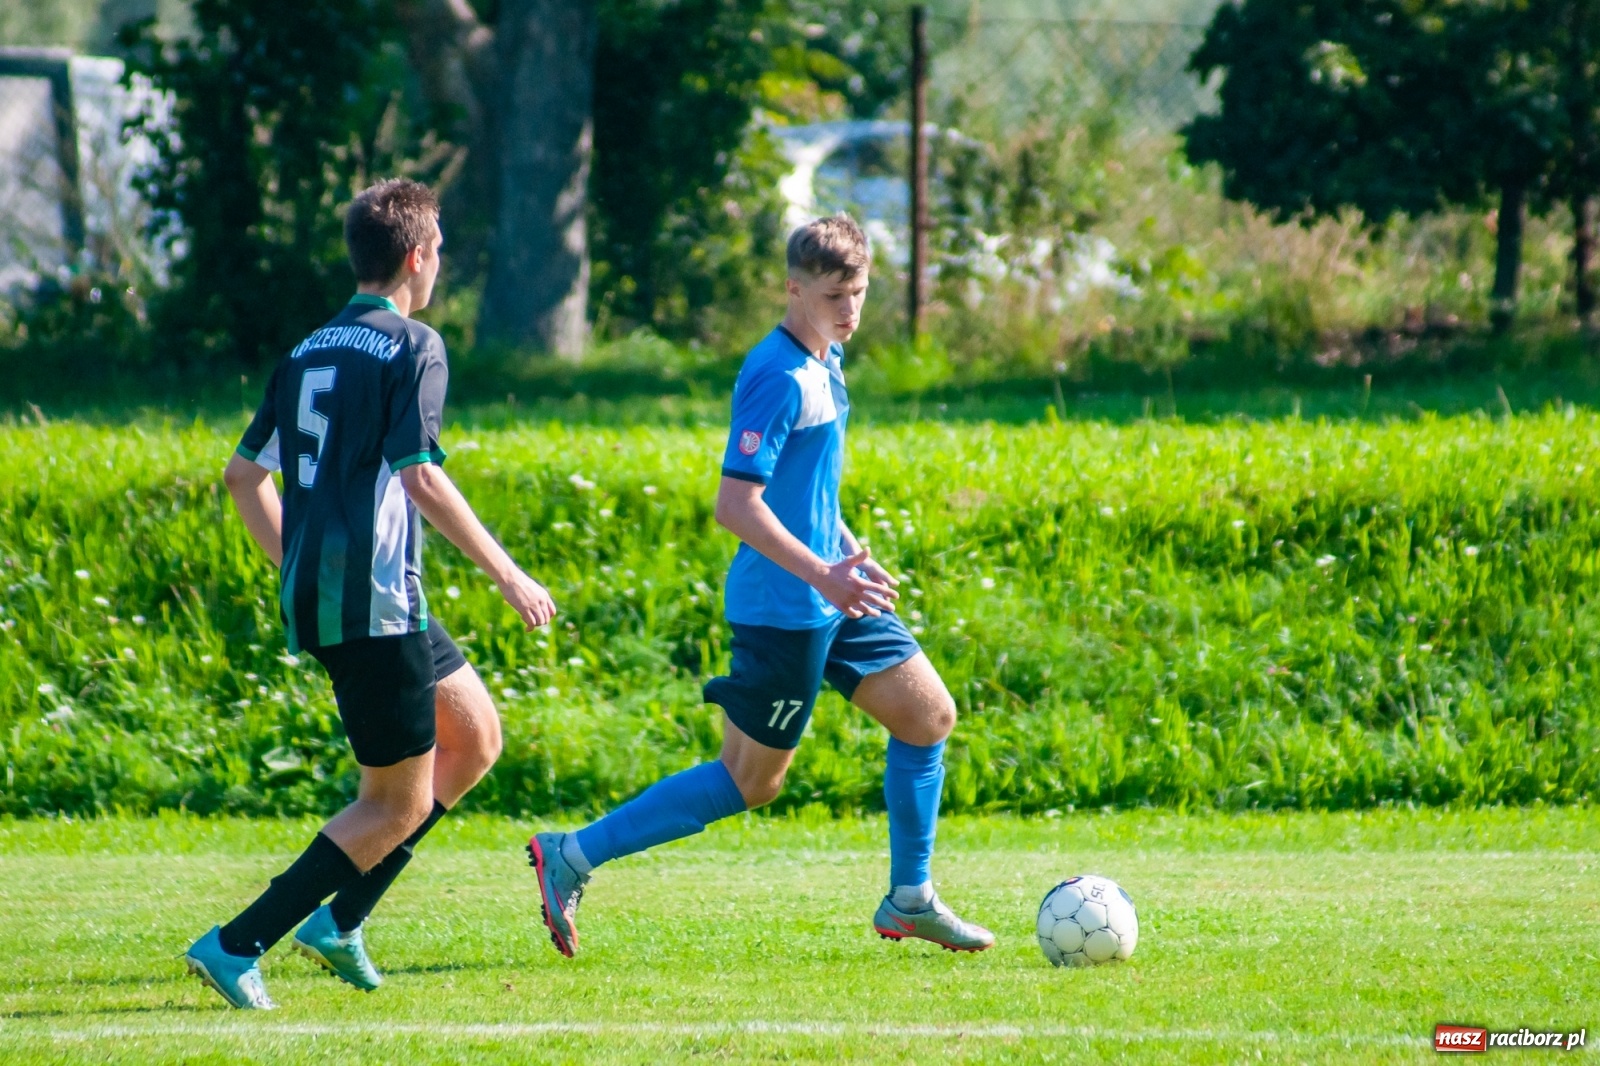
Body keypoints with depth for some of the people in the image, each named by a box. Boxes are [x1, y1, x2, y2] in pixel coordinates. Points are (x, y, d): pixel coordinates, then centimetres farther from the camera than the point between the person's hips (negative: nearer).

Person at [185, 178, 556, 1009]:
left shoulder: (309, 351, 15)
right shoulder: (412, 346, -10)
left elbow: (243, 475, 18)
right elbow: (420, 477, -20)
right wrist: (507, 575, -13)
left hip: (316, 596, 9)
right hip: (374, 604, -9)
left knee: (475, 737, 19)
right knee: (401, 804, -2)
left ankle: (339, 919, 14)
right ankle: (237, 946, -7)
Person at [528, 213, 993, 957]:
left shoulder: (823, 363, 10)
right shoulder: (778, 378, -21)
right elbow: (735, 505, -27)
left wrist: (852, 559, 23)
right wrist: (823, 576, -30)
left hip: (828, 597, 10)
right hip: (784, 609, -10)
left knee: (929, 715, 11)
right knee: (751, 781, -3)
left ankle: (910, 901, 21)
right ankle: (572, 857, 2)